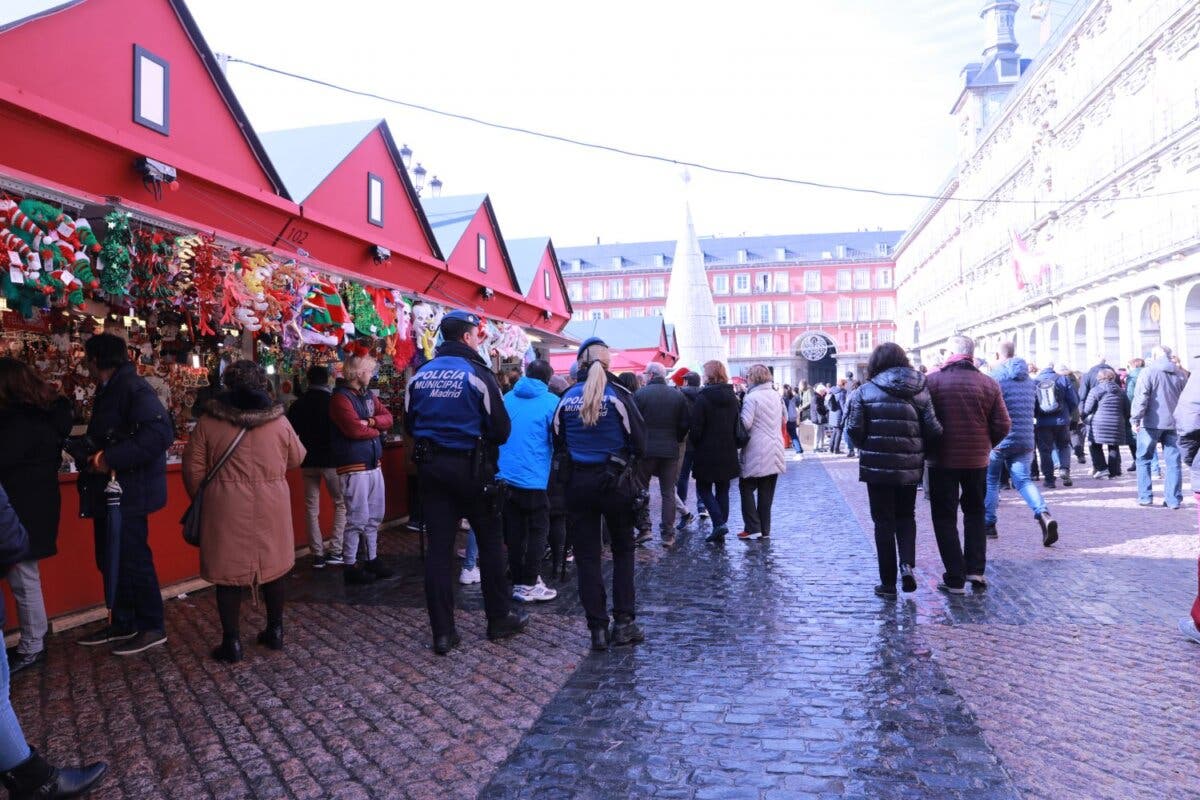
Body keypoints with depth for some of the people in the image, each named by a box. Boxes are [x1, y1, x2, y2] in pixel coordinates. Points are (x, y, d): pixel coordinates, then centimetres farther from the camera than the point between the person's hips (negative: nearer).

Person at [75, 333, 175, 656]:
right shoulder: (109, 390, 14)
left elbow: (161, 432, -31)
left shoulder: (132, 388, -17)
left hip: (128, 492, -10)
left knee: (133, 560, 0)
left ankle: (152, 628, 13)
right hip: (109, 491, 10)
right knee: (111, 560, 16)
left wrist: (111, 458, -30)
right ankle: (122, 624, 30)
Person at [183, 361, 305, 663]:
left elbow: (193, 469, -2)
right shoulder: (279, 420, -2)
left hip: (226, 507, -1)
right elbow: (296, 459, 10)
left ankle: (231, 642, 12)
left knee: (229, 570, 7)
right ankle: (275, 631, 25)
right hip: (271, 506, 2)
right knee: (272, 565, 15)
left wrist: (201, 499, 13)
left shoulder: (209, 421, -4)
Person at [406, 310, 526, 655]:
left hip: (431, 466, 5)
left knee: (438, 547, 5)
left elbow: (410, 423, 12)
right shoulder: (477, 373, -11)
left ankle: (443, 632, 8)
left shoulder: (420, 375, 4)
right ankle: (499, 618, 21)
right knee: (490, 542, 11)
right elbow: (501, 429, -12)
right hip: (470, 467, -4)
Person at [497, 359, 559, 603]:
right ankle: (529, 585, 4)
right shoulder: (551, 402, -7)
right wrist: (547, 451, 14)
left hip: (505, 476, 5)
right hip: (533, 478, -5)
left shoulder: (508, 398, 8)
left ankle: (517, 581, 18)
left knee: (515, 531, 12)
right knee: (538, 530, 4)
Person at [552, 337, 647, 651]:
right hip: (615, 481, -2)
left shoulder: (567, 398, -1)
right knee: (623, 550, 14)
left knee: (586, 555, 8)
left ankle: (598, 628, 9)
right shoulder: (618, 395, -9)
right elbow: (639, 443, -6)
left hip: (577, 482, 2)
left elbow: (558, 443, 7)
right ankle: (624, 622, 11)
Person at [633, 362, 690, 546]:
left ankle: (644, 528, 4)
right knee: (668, 492, 8)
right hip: (670, 450, 3)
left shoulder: (640, 394, -7)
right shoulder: (678, 395, 2)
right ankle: (668, 534, 9)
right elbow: (686, 423, 2)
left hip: (645, 449, -2)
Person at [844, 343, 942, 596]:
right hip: (910, 468, 2)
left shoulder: (865, 391, -5)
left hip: (877, 467, -2)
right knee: (906, 516, 22)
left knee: (884, 522, 9)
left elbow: (854, 431, -10)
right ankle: (907, 564, 1)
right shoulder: (920, 391, 2)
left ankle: (888, 582, 12)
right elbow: (934, 432, -3)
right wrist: (920, 452, 15)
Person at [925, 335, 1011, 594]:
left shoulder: (932, 381, -10)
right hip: (977, 460, 3)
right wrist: (985, 445, 16)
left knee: (945, 517, 6)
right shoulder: (989, 384, -2)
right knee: (975, 513, 21)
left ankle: (955, 578, 4)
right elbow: (1002, 426, -2)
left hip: (942, 459, -3)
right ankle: (976, 569, 16)